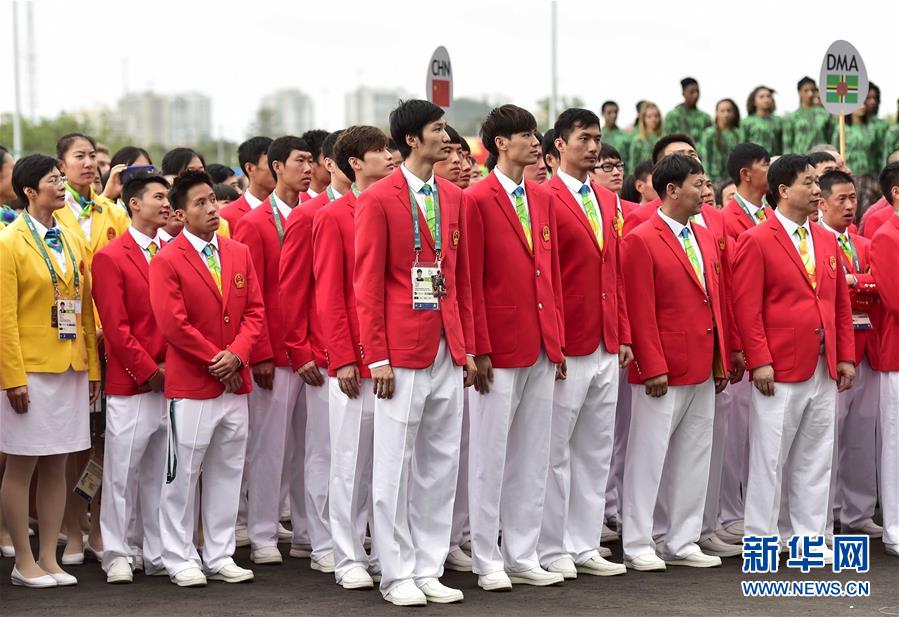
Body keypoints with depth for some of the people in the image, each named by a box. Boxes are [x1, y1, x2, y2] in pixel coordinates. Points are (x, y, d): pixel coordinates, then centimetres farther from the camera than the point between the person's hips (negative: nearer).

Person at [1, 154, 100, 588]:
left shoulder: (72, 241, 11)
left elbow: (85, 308, 12)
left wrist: (92, 367, 7)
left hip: (71, 369, 6)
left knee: (56, 466, 9)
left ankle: (49, 558, 15)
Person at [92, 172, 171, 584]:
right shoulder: (110, 258, -5)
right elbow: (116, 327, -9)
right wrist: (150, 371, -11)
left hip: (172, 380, 5)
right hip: (131, 384, -5)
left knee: (161, 473, 10)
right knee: (123, 472, 1)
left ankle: (158, 553, 17)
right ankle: (118, 555, 9)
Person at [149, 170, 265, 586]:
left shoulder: (239, 254, 9)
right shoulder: (167, 261, -8)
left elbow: (255, 312, 6)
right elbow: (172, 323, -14)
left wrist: (237, 354, -10)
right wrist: (215, 359, -12)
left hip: (235, 382, 6)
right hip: (190, 386, -5)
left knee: (227, 473, 10)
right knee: (183, 474, 1)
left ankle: (220, 557, 19)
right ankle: (180, 560, 10)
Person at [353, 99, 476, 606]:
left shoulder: (454, 198, 11)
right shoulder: (378, 200, -7)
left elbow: (462, 279, 15)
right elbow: (368, 284, -8)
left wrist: (468, 348, 10)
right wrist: (377, 358, -12)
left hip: (448, 352, 6)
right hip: (402, 353, -6)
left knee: (441, 464, 9)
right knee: (395, 464, 1)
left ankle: (430, 570, 17)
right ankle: (397, 574, 10)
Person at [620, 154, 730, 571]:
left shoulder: (706, 239, 13)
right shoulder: (641, 241, -10)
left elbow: (717, 301, 15)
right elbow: (640, 312, -13)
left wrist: (722, 361, 11)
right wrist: (653, 368, -17)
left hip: (703, 370, 8)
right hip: (662, 372, -7)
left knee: (693, 459, 11)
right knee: (649, 456, 0)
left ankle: (681, 543, 19)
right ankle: (637, 546, 7)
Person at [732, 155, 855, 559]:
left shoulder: (827, 241, 13)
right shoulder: (756, 241, -7)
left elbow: (841, 305, 16)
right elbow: (746, 308, -12)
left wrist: (846, 356, 9)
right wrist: (759, 361, -17)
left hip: (824, 370, 7)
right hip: (780, 370, -7)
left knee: (816, 458, 10)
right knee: (769, 457, 0)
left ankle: (809, 537, 18)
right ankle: (761, 539, 8)